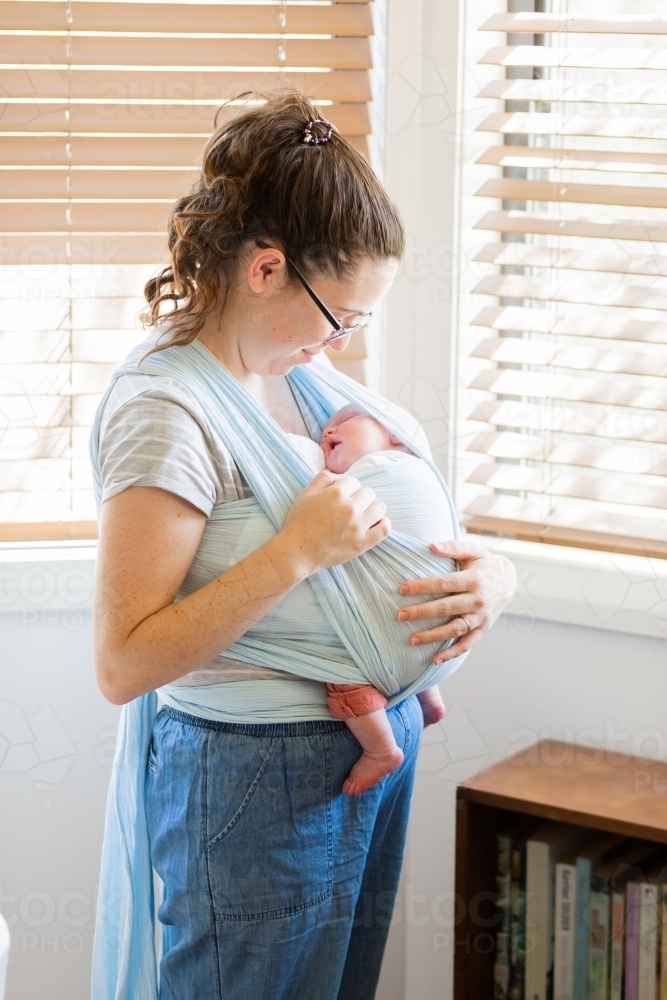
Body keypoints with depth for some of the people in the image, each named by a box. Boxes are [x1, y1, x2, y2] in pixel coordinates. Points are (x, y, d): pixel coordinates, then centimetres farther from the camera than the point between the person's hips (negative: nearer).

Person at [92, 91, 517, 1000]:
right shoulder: (166, 410, -21)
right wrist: (298, 552, -29)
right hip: (258, 782, -8)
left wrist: (491, 573, -7)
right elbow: (124, 666, -24)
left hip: (377, 746, 8)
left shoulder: (301, 370, 3)